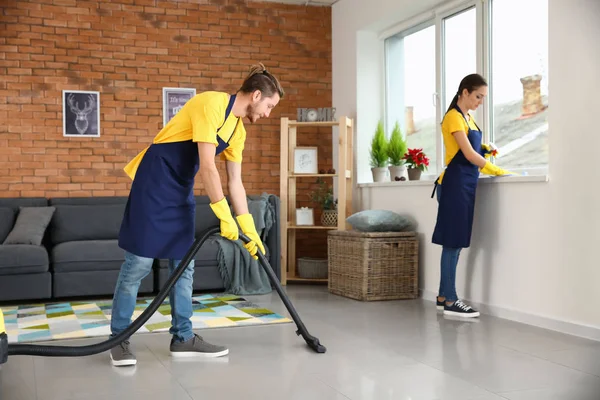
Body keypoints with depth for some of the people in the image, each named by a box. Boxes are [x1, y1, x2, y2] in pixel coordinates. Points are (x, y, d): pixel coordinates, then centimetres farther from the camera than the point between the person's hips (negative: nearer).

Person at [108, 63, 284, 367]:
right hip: (154, 182, -9)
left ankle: (183, 337, 15)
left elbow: (235, 182, 9)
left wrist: (249, 229, 5)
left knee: (184, 265, 7)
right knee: (139, 262, -7)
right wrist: (224, 216, -22)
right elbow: (207, 166, -24)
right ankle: (119, 338, 5)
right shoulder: (211, 104, -19)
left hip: (182, 190, 9)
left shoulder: (238, 130, 8)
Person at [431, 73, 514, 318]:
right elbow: (468, 154, -16)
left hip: (465, 184, 9)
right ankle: (450, 301, -4)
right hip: (455, 184, -9)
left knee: (455, 242, 10)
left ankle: (443, 296, 16)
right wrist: (496, 171, -12)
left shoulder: (468, 118, 18)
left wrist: (484, 151, 4)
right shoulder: (453, 117, -11)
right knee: (453, 243, -8)